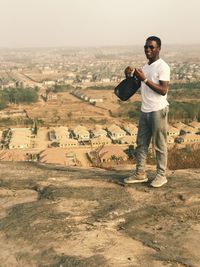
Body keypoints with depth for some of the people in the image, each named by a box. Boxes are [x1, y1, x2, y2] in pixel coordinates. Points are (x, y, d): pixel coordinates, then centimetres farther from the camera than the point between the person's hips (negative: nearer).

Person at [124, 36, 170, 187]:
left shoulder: (163, 67, -11)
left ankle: (161, 175, 12)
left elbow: (163, 91, -18)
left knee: (160, 145, 1)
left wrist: (144, 79, -22)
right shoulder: (146, 66, 14)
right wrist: (129, 76, 1)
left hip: (158, 111, -8)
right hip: (145, 111, 8)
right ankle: (140, 174, 19)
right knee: (141, 143, 10)